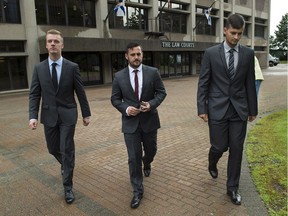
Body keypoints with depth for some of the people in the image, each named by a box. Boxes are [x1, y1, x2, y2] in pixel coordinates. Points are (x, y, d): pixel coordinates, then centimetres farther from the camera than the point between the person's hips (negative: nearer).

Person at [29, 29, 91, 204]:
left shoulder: (72, 67, -4)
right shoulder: (39, 68, 2)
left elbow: (80, 92, -1)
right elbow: (34, 94, 1)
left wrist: (86, 114, 0)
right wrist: (33, 115, -11)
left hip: (68, 115, -3)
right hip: (49, 116, 3)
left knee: (67, 150, -1)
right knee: (53, 149, 14)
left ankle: (68, 187, 13)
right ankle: (67, 164, 48)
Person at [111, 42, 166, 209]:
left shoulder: (153, 72, -4)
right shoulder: (119, 76, -2)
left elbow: (161, 92, 0)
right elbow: (115, 99, 3)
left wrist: (152, 104, -18)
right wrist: (126, 109, -16)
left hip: (150, 120, 1)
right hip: (130, 122, -1)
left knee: (151, 150, 20)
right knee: (134, 158, 1)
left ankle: (146, 163, 57)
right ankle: (138, 191, 16)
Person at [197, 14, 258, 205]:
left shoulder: (248, 53, 3)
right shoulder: (211, 53, -3)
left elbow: (250, 83, 7)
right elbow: (203, 83, -3)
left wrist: (253, 109, 8)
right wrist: (202, 109, -8)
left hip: (239, 109, 2)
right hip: (217, 109, -2)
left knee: (236, 149, 6)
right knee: (220, 146, 2)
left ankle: (233, 187, 23)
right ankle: (212, 163, 40)